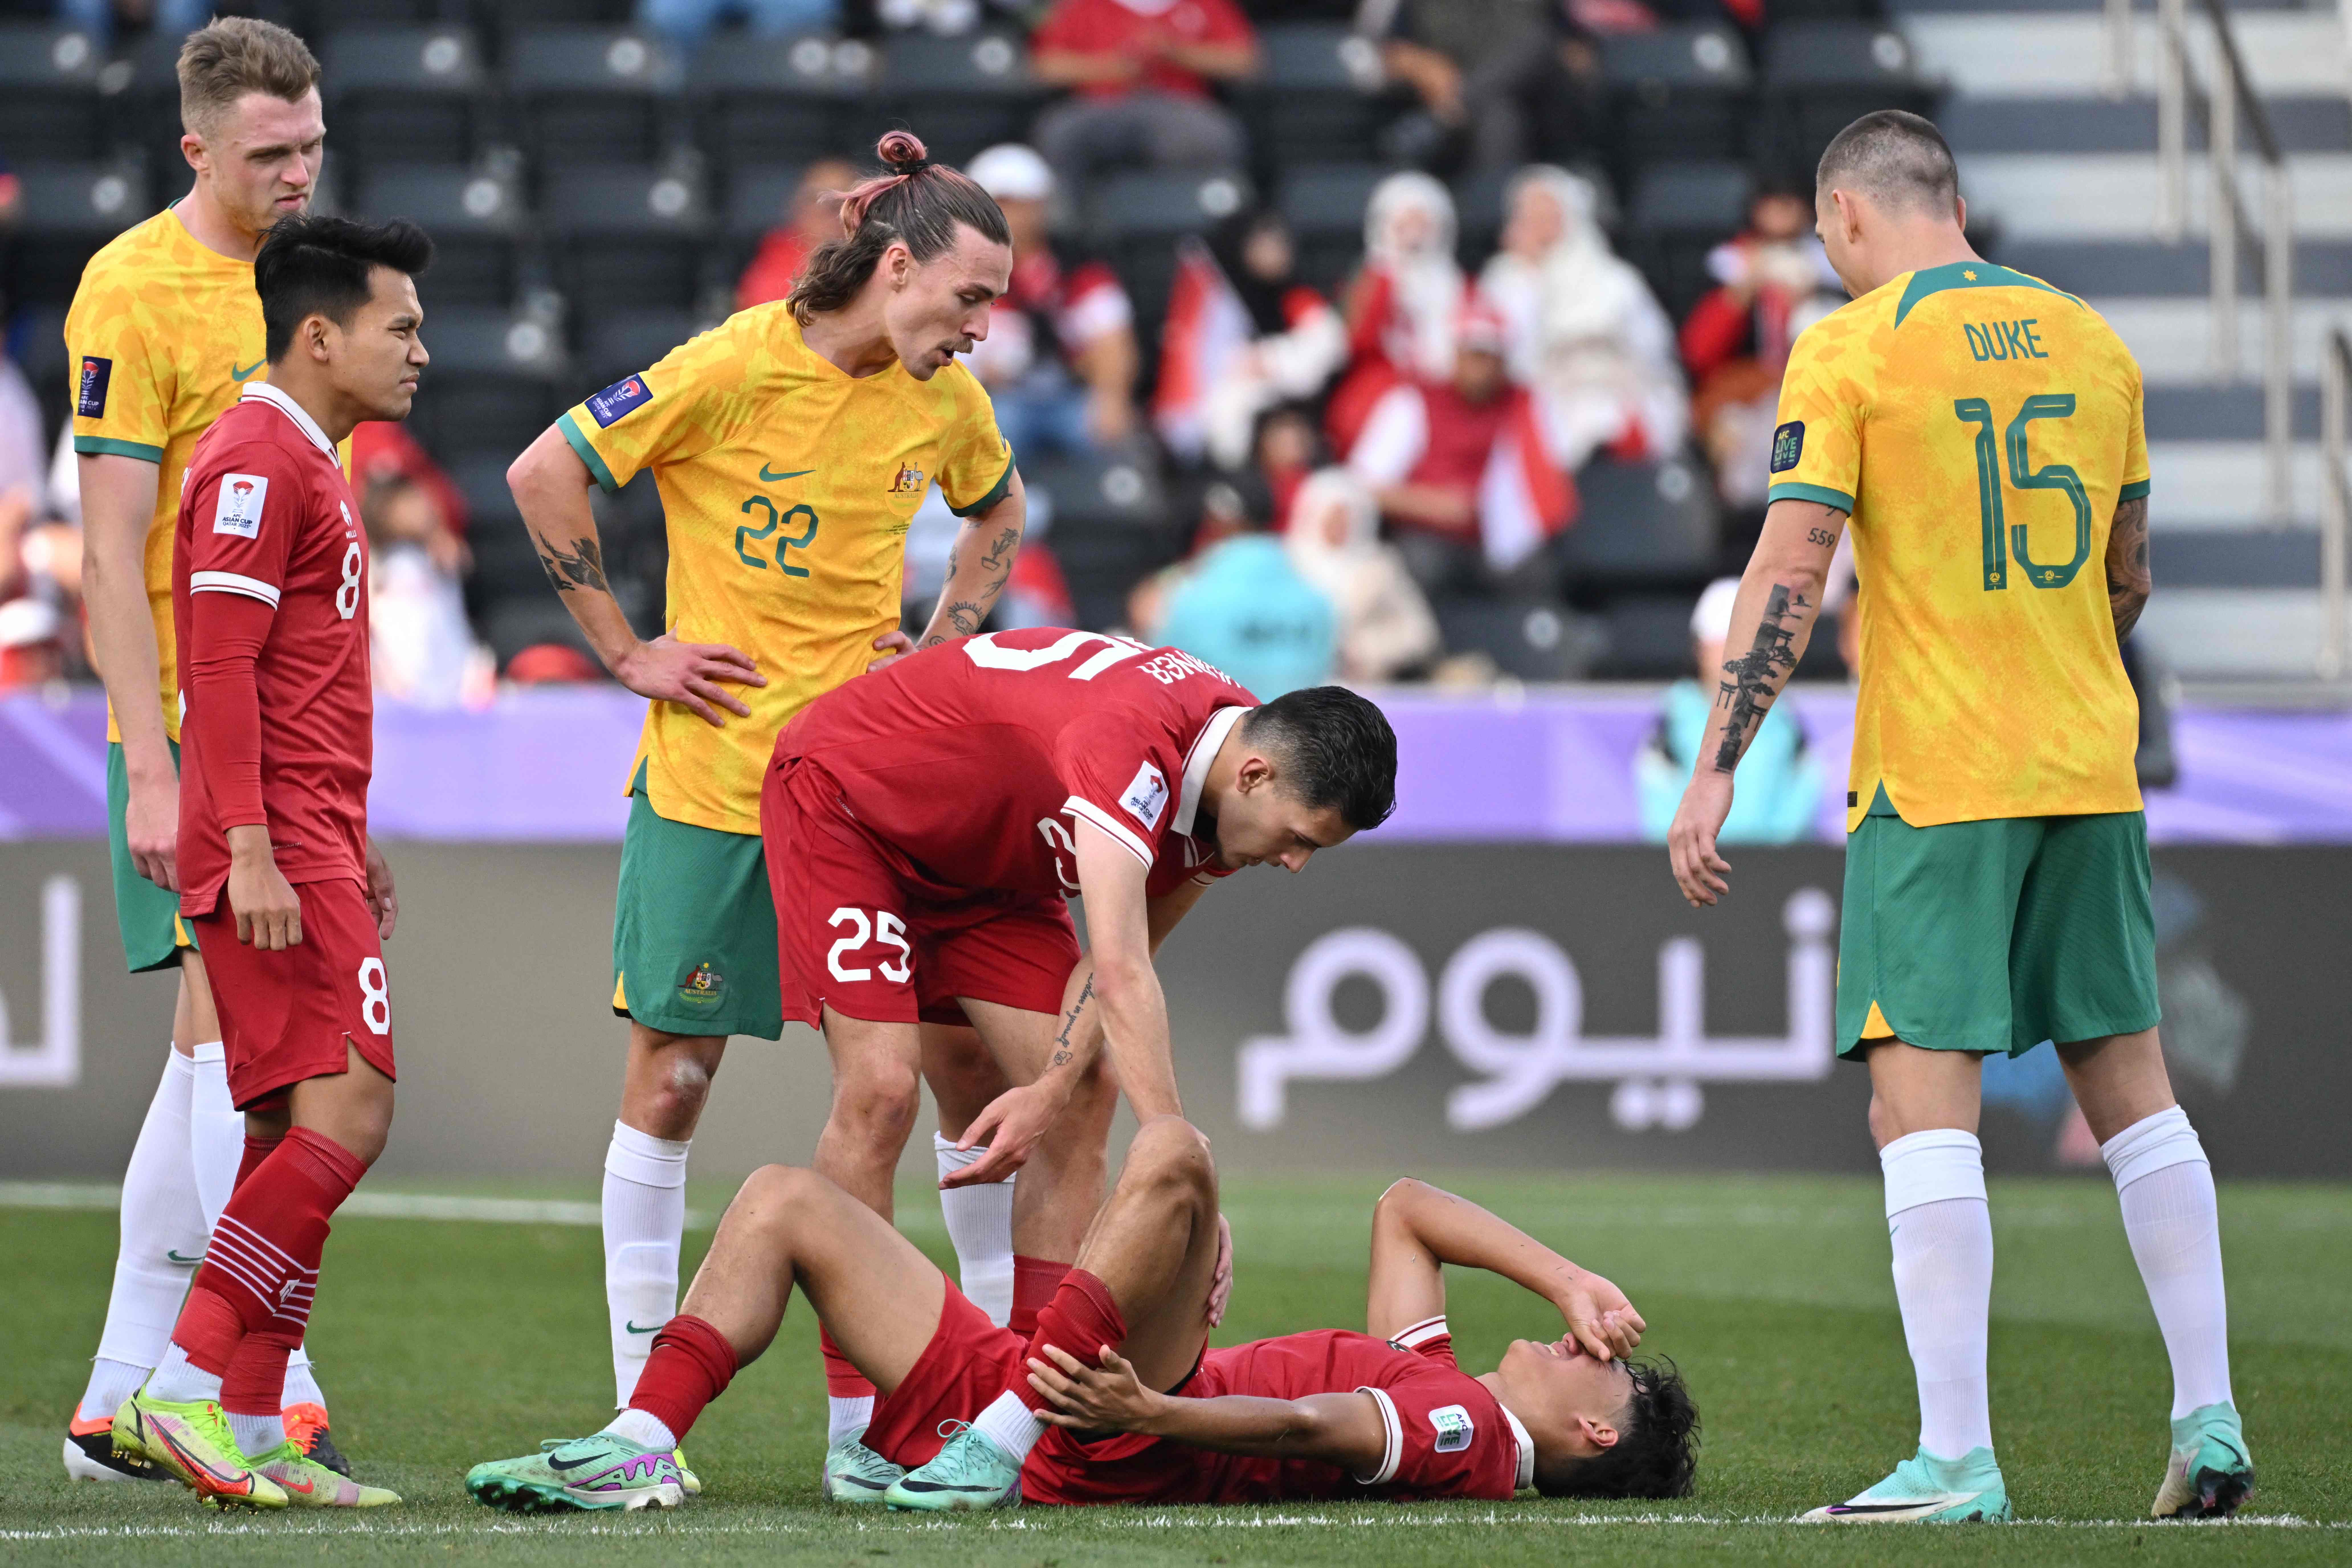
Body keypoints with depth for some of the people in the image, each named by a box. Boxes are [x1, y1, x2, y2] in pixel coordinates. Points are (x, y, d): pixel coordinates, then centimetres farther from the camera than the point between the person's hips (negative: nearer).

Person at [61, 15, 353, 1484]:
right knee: (237, 1031, -12)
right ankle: (277, 1398, -14)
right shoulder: (135, 289, -10)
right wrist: (153, 769, -19)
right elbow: (113, 556, -13)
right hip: (196, 724, -8)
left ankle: (122, 1400, 13)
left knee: (218, 1046, 8)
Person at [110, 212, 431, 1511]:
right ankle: (185, 1395, -17)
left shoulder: (308, 466, 22)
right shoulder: (256, 458, -10)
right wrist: (251, 851, -22)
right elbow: (219, 665, -17)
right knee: (346, 1113, -17)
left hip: (304, 851, 10)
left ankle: (249, 1436, 7)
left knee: (295, 1138, 7)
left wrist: (348, 840, 27)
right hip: (273, 852, -10)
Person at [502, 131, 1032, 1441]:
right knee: (674, 1072, 2)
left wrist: (942, 650, 11)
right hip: (711, 774, -4)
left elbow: (998, 514, 25)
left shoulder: (947, 399, 2)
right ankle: (641, 1403, 10)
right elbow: (545, 475, -9)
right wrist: (629, 654, -7)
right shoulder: (736, 369, -13)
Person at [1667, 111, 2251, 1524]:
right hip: (2094, 771, 5)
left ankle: (1957, 1459, -14)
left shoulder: (1848, 353, -6)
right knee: (2132, 1085, 12)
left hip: (1933, 782, -5)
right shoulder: (2093, 345, 10)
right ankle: (2212, 1427, 11)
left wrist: (1716, 771, -10)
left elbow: (1789, 578, -12)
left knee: (1924, 1099, -7)